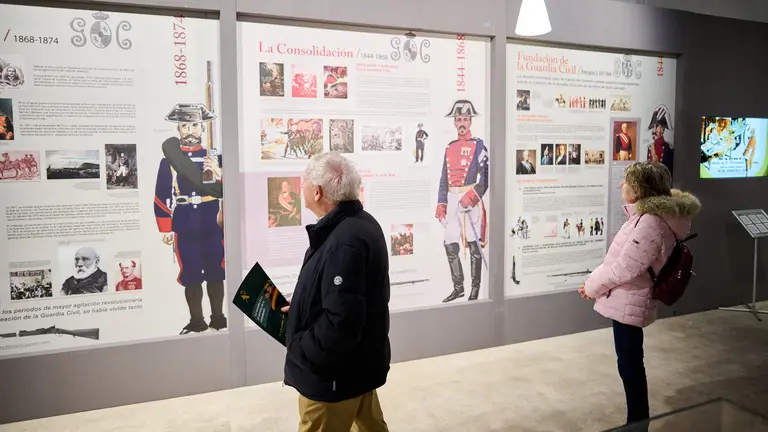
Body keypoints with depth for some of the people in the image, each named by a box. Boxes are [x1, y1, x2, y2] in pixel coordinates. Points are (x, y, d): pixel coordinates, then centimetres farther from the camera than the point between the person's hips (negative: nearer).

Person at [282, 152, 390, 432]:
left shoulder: (344, 243, -30)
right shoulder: (361, 223, 4)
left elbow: (340, 322, -33)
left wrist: (298, 348, -19)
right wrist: (301, 305, 11)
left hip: (335, 373, -10)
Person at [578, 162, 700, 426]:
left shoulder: (650, 223, -24)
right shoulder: (649, 215, 8)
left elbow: (623, 269, -23)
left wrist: (591, 286, -8)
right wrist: (594, 281, 8)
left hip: (628, 304, -10)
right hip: (627, 301, 10)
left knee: (629, 364, 2)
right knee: (630, 364, 20)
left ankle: (638, 421, 17)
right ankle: (638, 419, 34)